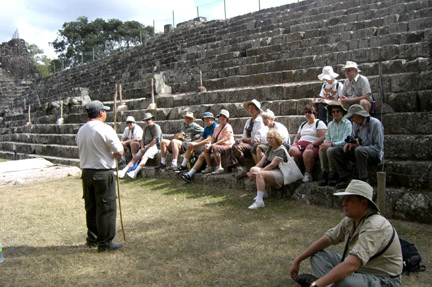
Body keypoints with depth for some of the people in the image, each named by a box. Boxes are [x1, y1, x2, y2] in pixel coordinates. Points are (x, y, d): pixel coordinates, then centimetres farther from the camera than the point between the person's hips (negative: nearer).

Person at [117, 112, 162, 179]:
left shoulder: (156, 127, -6)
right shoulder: (146, 128, 18)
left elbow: (155, 140, -15)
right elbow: (143, 138, 18)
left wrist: (146, 148, -12)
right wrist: (142, 147, -1)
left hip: (154, 146, -8)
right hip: (146, 146, 8)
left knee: (144, 157, -30)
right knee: (135, 157, -8)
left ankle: (134, 173, -47)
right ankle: (123, 172, -17)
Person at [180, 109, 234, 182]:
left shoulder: (228, 127, -7)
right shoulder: (217, 127, 18)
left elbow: (223, 140, -18)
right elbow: (213, 138, 14)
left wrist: (211, 145, -24)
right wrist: (209, 144, -10)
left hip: (227, 147, -8)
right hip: (217, 146, 8)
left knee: (214, 148, -38)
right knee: (201, 156, -8)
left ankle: (219, 168, -26)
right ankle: (189, 174, -6)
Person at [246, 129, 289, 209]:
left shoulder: (281, 150, -10)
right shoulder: (270, 148, 18)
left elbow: (272, 165, -19)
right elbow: (262, 161, 12)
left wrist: (258, 172, -22)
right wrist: (253, 170, -4)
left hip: (280, 174, -9)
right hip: (270, 171, 9)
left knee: (260, 174, -33)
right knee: (253, 169, -12)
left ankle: (259, 201, -40)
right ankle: (262, 193, -3)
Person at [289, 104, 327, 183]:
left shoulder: (319, 123, 9)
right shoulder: (303, 124, 31)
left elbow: (323, 137, -5)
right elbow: (297, 137, 33)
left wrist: (313, 144, -18)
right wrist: (295, 143, 10)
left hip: (314, 147, -5)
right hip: (300, 145, 5)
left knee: (307, 152, -41)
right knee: (292, 150, -30)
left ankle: (308, 175, -28)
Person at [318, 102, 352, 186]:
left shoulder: (347, 123, -1)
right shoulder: (330, 124, 17)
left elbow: (345, 141, -11)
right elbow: (327, 138, 16)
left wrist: (332, 144, -22)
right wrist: (326, 142, -10)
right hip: (332, 146, 5)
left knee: (330, 150, -33)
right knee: (322, 149, -27)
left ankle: (333, 175, -21)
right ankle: (324, 173, -26)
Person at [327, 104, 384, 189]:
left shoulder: (375, 123, -12)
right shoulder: (355, 123, 9)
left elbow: (378, 147, -16)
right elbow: (353, 138, 19)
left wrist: (360, 146, -25)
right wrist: (349, 143, -6)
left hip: (375, 153, -7)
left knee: (359, 150, -42)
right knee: (333, 152, -10)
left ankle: (363, 180, -30)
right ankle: (344, 178, -12)